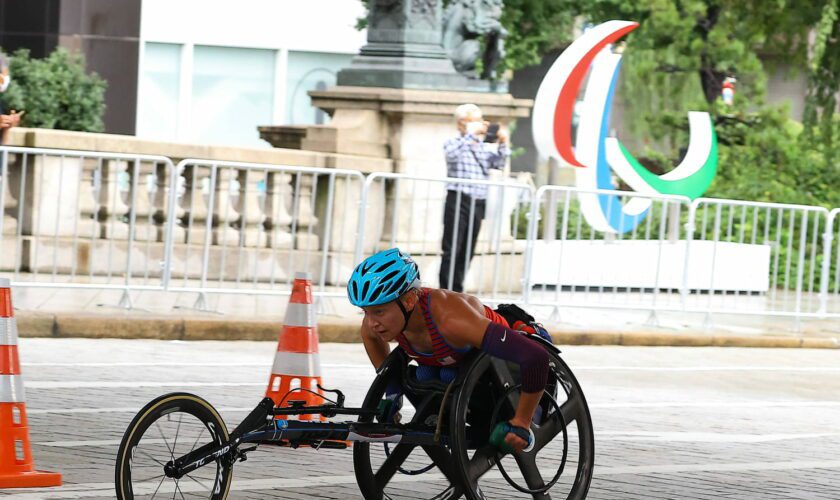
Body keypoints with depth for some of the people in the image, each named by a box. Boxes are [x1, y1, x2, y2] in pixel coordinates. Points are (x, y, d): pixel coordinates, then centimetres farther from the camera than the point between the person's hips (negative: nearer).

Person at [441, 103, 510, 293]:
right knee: (451, 250, -6)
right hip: (458, 200, -6)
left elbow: (498, 163, 6)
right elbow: (452, 154, -21)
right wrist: (470, 134, -24)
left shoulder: (484, 147, 15)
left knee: (467, 251, 9)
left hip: (478, 203, 6)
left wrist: (503, 144, -7)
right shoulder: (453, 143, 0)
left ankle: (457, 291, 15)